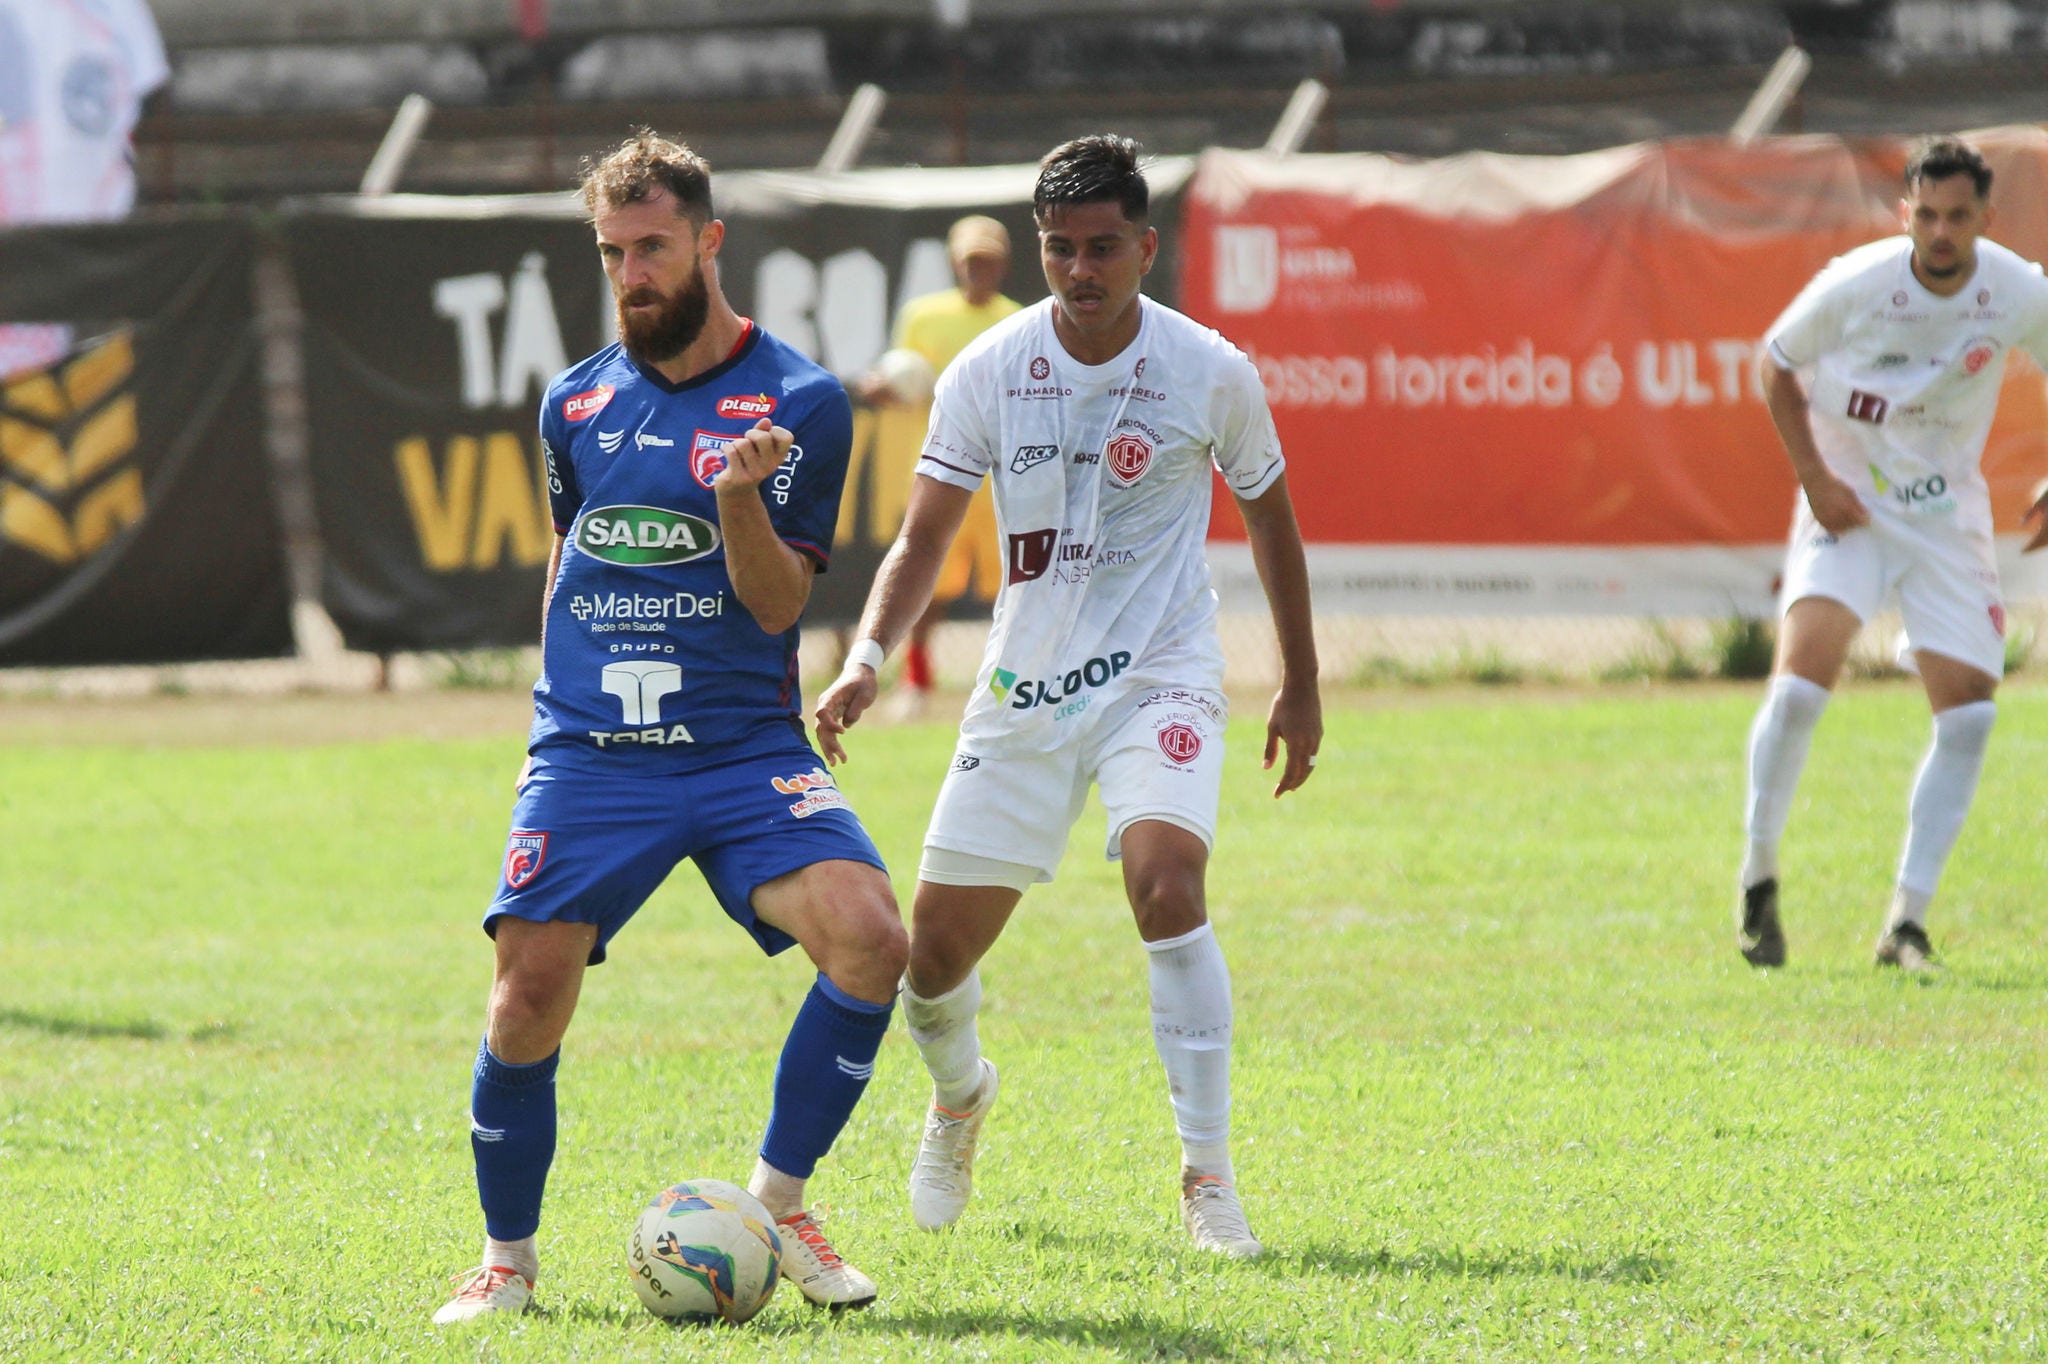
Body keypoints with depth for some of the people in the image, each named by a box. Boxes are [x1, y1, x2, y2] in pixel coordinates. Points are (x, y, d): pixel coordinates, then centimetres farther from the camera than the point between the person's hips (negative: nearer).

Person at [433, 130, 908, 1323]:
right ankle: (508, 1259, 10)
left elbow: (779, 603, -6)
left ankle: (776, 1205, -4)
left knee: (870, 939, -23)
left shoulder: (799, 401, -1)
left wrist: (739, 498, -24)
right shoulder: (577, 401, 11)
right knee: (530, 995, -12)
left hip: (746, 747, -2)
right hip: (588, 755, 2)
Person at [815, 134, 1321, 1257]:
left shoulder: (1210, 373, -7)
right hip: (1024, 688, 2)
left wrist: (1301, 684, 15)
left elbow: (1269, 516, 10)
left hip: (1159, 679, -2)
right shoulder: (988, 373, -5)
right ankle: (959, 1094, 39)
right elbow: (923, 540, -2)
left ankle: (1207, 1176, -20)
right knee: (935, 947, 2)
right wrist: (866, 657, -20)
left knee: (1167, 882, -29)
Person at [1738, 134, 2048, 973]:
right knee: (1802, 676, -22)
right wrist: (1814, 477, -11)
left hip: (1947, 514, 3)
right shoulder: (1854, 286, -17)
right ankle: (1758, 874, -1)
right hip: (1849, 505, -3)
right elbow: (1777, 363, -1)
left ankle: (1907, 923, 4)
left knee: (1969, 711, -7)